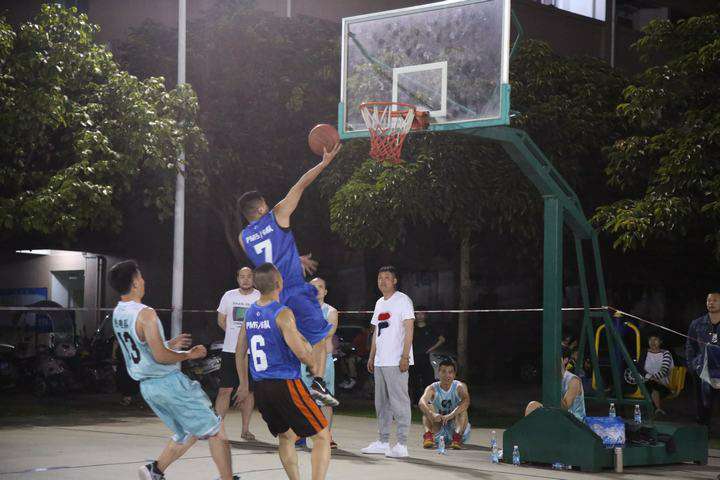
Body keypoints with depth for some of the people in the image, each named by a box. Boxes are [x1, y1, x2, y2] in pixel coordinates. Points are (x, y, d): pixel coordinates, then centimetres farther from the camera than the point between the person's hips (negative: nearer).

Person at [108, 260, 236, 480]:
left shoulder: (117, 314, 7)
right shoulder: (145, 314, -19)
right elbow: (160, 357, -22)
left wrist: (170, 344, 22)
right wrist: (189, 354, -8)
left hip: (147, 385, 9)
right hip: (169, 380, -9)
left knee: (188, 433, 20)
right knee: (216, 430, 2)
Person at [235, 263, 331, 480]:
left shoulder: (250, 313, 8)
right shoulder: (283, 313, -14)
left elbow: (240, 353, 18)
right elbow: (302, 353, -19)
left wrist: (244, 384, 30)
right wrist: (314, 364, 3)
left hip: (261, 389, 7)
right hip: (286, 385, -7)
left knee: (286, 437, 24)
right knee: (322, 436, 0)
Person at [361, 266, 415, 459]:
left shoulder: (403, 300, -6)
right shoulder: (379, 303, 19)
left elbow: (409, 329, -12)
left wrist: (405, 356, -18)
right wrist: (371, 356, 19)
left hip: (396, 362, -8)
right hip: (380, 361, 9)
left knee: (399, 401, -8)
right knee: (381, 402, 12)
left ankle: (402, 444, -8)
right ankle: (383, 441, 20)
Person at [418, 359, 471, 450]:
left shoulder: (459, 387, -9)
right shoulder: (432, 388, -7)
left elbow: (466, 401, -31)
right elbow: (421, 403, -29)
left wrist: (451, 415, -47)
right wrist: (432, 415, -50)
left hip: (455, 427, -1)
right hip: (438, 431, 1)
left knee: (462, 408, -23)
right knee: (428, 407, -19)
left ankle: (458, 435, -41)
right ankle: (428, 434, -39)